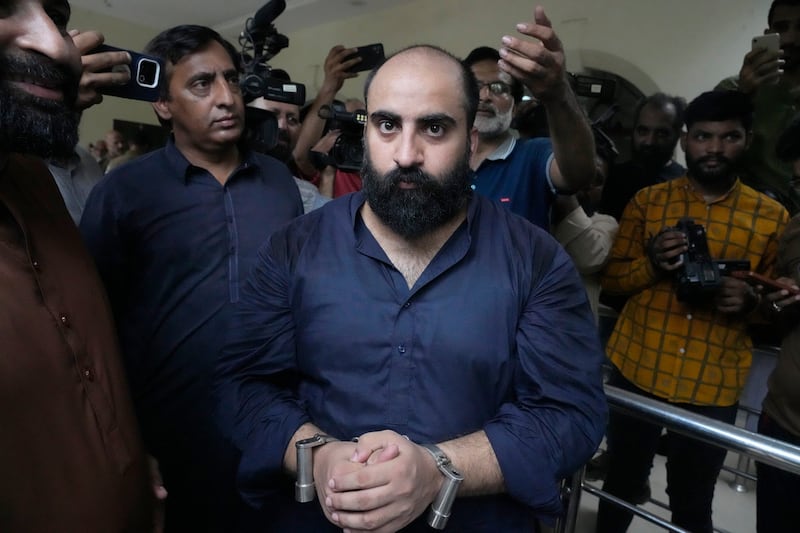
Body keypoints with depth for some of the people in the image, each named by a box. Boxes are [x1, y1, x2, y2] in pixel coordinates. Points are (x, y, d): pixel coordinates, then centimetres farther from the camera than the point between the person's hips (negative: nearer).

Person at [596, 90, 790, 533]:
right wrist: (651, 264, -20)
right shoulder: (648, 200, 1)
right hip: (637, 371, 0)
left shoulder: (772, 216, 2)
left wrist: (751, 301, -14)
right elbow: (610, 277, 0)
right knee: (622, 483, 16)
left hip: (714, 386, 0)